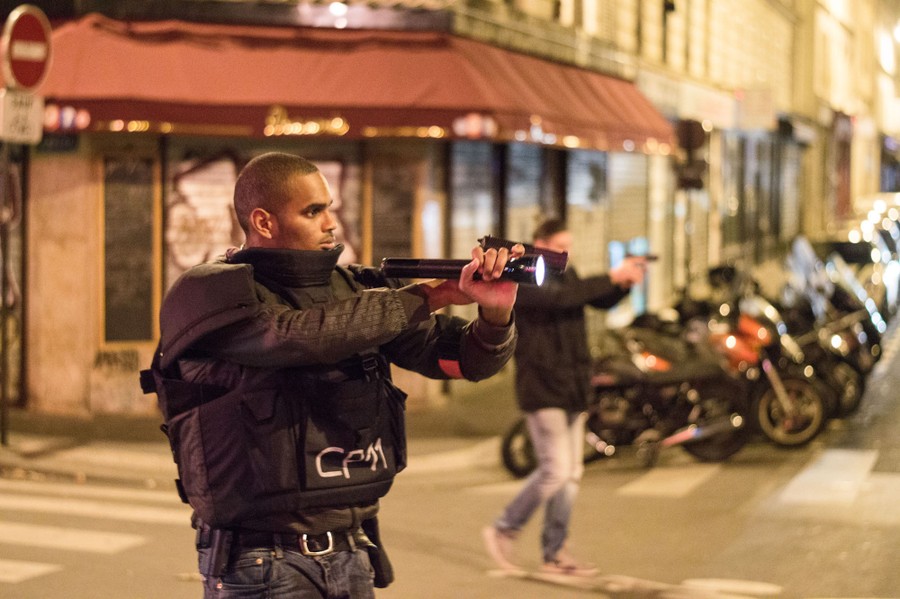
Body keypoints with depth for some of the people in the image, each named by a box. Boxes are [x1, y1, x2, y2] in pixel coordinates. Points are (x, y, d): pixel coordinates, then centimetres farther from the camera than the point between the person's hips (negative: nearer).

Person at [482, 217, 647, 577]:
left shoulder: (566, 276, 17)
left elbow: (603, 301, 15)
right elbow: (560, 297, -26)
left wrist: (626, 281, -6)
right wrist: (611, 277, -26)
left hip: (572, 390, 8)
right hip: (541, 390, -8)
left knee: (571, 474, 7)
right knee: (556, 469, -13)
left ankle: (554, 553, 14)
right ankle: (503, 531, 3)